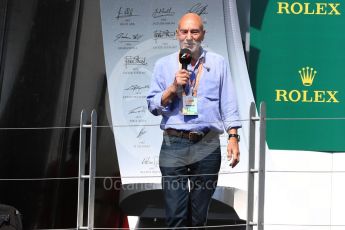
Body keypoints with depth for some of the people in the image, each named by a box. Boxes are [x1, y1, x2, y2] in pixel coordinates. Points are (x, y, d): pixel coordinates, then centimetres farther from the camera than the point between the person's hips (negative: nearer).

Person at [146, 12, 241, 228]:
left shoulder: (218, 63, 9)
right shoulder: (164, 65, 9)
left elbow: (229, 105, 6)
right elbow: (153, 106, 7)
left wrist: (233, 137, -3)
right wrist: (173, 88, -9)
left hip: (207, 146, 0)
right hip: (174, 145, 0)